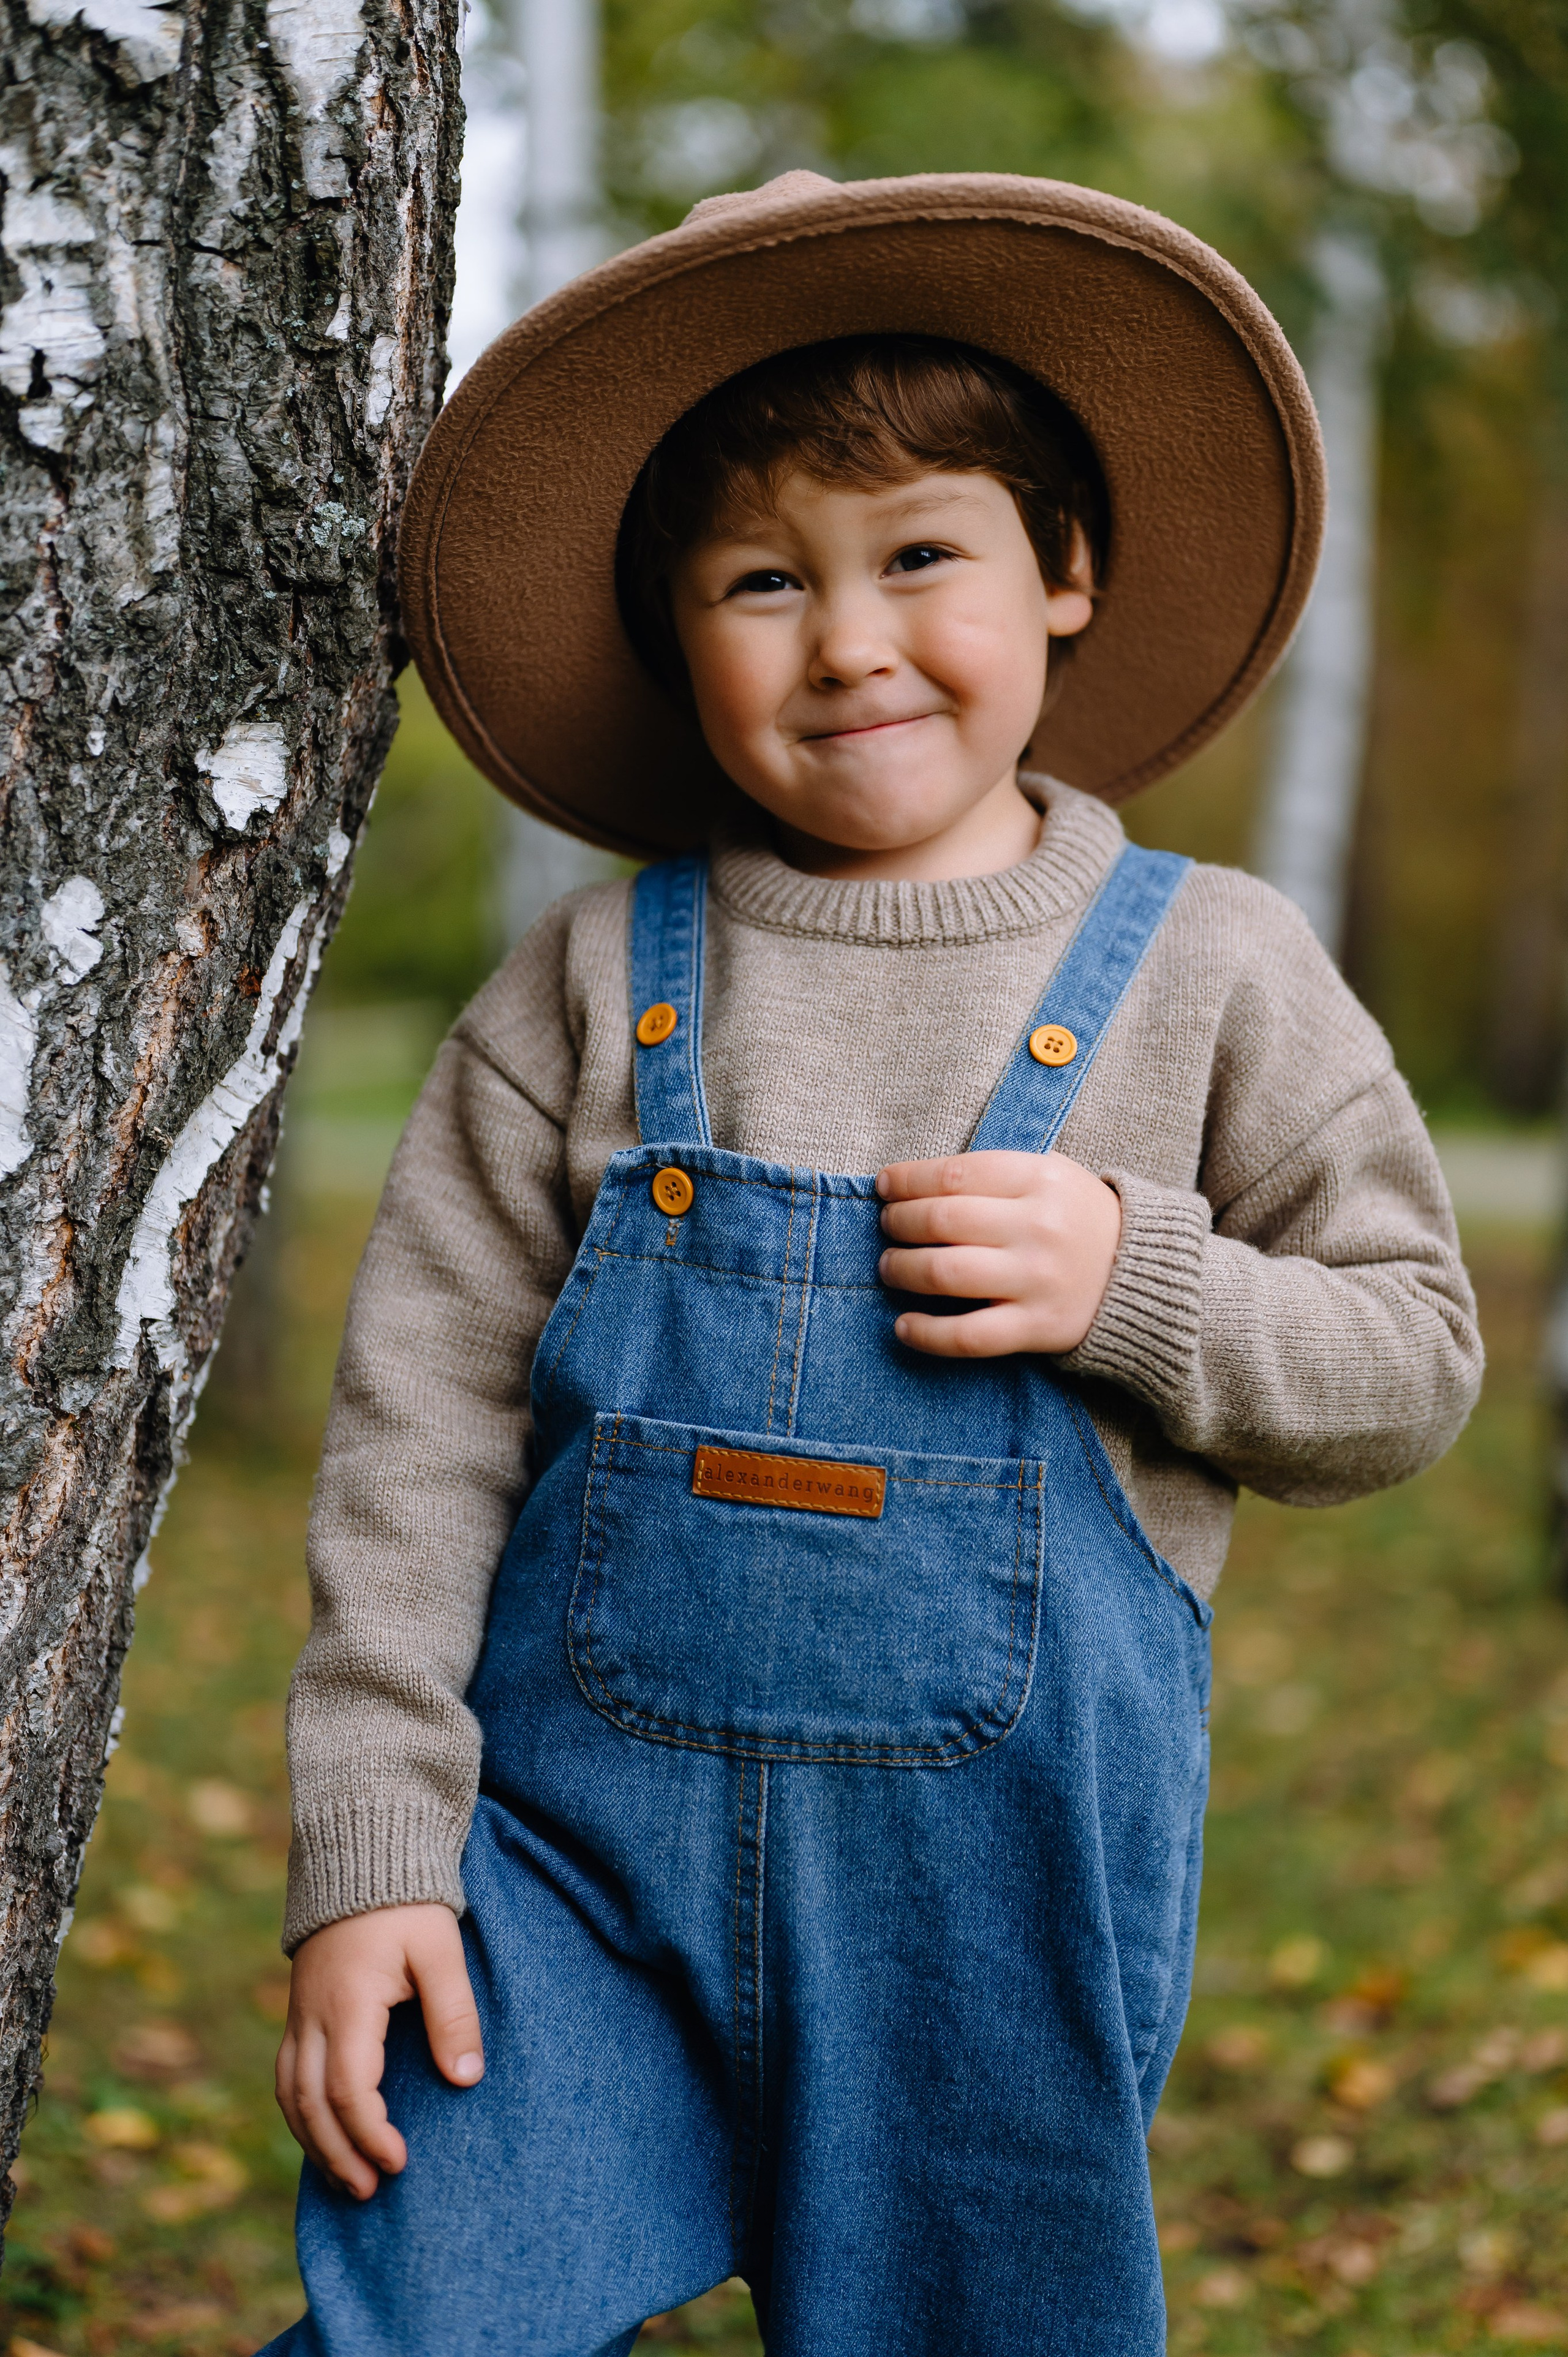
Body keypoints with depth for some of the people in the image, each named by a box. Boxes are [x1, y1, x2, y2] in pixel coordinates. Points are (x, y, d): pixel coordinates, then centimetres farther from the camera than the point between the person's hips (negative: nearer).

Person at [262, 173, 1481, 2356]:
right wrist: (369, 1847, -4)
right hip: (572, 1851, 0)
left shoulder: (1210, 969, 0)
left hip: (998, 1883, 0)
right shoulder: (592, 987, 1)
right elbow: (422, 1422, 1)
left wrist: (1141, 1287, -14)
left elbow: (1414, 1352, 5)